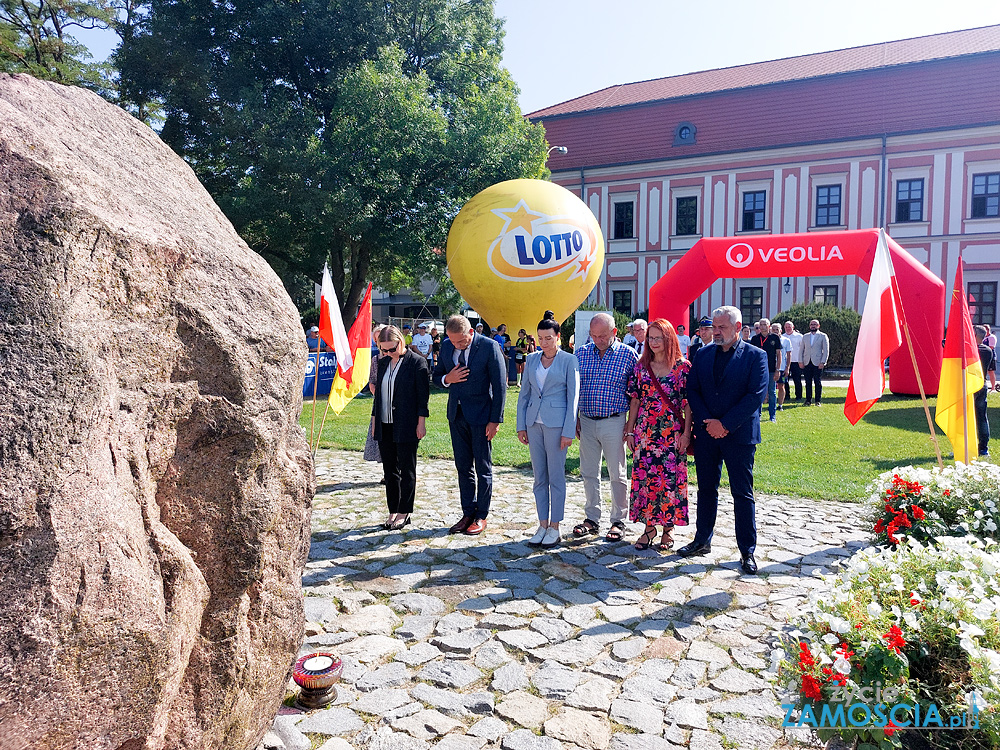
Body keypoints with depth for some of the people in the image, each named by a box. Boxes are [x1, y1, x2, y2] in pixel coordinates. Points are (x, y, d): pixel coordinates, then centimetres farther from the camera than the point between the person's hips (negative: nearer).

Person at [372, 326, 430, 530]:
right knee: (389, 470, 11)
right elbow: (378, 391, 17)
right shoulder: (383, 362, 10)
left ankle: (404, 513, 14)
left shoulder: (417, 362, -7)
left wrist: (421, 422, -10)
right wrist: (374, 418, 14)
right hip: (385, 426, 6)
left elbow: (423, 394, -8)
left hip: (406, 426, -6)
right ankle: (393, 511, 20)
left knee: (406, 471, 4)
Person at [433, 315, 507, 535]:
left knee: (483, 468, 5)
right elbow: (436, 376, 14)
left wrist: (495, 420, -13)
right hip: (456, 415, 5)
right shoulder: (446, 345, 3)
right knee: (463, 467, 12)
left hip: (481, 415, -5)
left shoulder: (489, 346, -13)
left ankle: (481, 516, 16)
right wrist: (447, 379, -11)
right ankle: (468, 513, 23)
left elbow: (500, 385, -11)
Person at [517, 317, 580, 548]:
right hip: (534, 422, 5)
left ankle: (554, 528, 12)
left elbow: (573, 397, -5)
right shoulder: (532, 359, 10)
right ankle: (542, 525, 19)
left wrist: (568, 431, -10)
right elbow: (524, 394, 14)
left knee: (556, 477, 1)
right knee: (539, 478, 9)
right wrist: (521, 425, 8)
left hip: (556, 423, -4)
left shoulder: (569, 360, -3)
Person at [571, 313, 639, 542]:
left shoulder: (628, 354, -5)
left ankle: (618, 521, 18)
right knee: (589, 473, 11)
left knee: (617, 474, 5)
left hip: (614, 422, -3)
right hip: (586, 421, 4)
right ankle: (592, 519, 24)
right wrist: (574, 418, 6)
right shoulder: (581, 353, 4)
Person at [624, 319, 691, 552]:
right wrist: (629, 430, 6)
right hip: (645, 431, 3)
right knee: (644, 477, 4)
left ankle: (668, 528, 14)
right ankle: (649, 527, 17)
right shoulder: (641, 367, 7)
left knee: (670, 479, 1)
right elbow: (635, 401, 9)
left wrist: (686, 433, -8)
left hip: (672, 432, -3)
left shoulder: (683, 367, -2)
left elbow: (688, 403, -3)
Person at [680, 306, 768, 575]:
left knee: (743, 493, 3)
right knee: (706, 489, 13)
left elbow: (756, 395, -11)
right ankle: (702, 540, 26)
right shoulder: (703, 355, 9)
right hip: (706, 432, 4)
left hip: (739, 434, -4)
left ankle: (747, 551, 13)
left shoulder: (756, 356, -3)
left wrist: (725, 424, -15)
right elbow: (692, 390, 6)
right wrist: (707, 421, -8)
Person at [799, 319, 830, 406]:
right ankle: (808, 400, 10)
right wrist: (800, 361, 4)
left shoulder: (823, 336, 5)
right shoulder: (805, 336, 16)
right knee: (808, 382, 4)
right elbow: (801, 349, 16)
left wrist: (823, 362, -9)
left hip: (817, 363, -3)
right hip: (806, 363, 3)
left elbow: (826, 351, 0)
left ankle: (817, 401, 5)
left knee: (818, 382, -2)